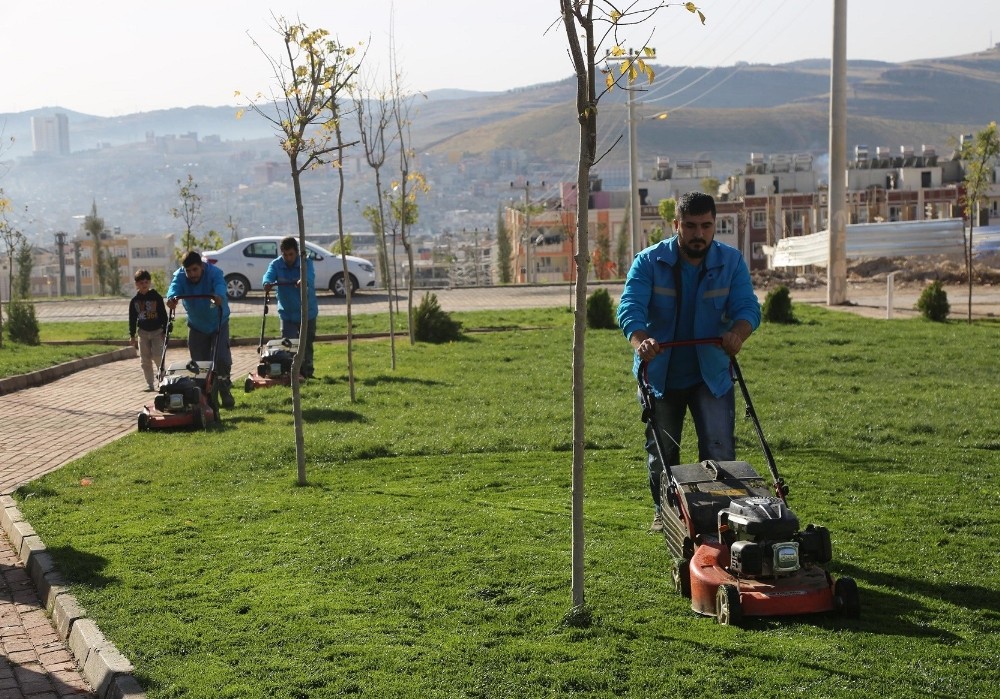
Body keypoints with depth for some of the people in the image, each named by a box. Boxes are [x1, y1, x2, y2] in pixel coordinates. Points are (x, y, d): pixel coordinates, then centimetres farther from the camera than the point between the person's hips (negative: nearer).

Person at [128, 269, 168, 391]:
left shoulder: (156, 297, -5)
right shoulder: (134, 300, 1)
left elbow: (163, 315, -2)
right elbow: (132, 319, 6)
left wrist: (165, 331, -6)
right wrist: (132, 335, 3)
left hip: (157, 331, -3)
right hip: (143, 332, 3)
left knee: (158, 357, -13)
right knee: (145, 360, 5)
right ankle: (150, 384, 11)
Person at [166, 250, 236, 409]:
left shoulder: (214, 272, -23)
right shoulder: (180, 275, -15)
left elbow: (220, 285, -44)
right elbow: (174, 287, -35)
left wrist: (219, 296, -68)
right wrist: (171, 298, -60)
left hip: (218, 324, -3)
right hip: (196, 326, 3)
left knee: (222, 358, -15)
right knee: (198, 363, 2)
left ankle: (225, 390, 5)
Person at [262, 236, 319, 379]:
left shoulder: (306, 261, -8)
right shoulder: (276, 264, -3)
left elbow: (309, 275, -30)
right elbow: (269, 275, -24)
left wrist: (303, 281, -54)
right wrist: (267, 283, -49)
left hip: (307, 312, -1)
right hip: (287, 313, 1)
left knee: (307, 344, 9)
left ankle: (307, 371, 24)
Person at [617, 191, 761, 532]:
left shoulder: (732, 261, -4)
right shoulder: (649, 262, -10)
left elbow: (748, 307, -12)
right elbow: (630, 308, -22)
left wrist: (737, 333, -36)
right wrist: (641, 341, -44)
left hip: (712, 373, 0)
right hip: (659, 373, 0)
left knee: (720, 450, -8)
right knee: (661, 452, 12)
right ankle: (663, 511, 30)